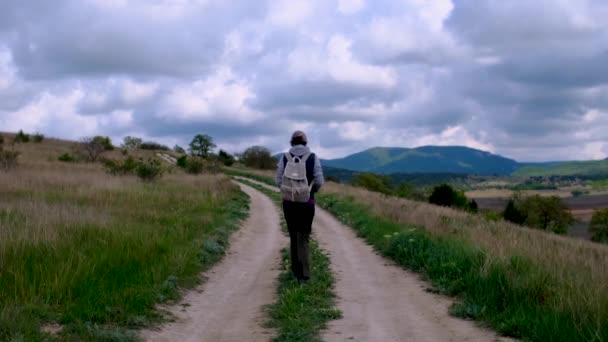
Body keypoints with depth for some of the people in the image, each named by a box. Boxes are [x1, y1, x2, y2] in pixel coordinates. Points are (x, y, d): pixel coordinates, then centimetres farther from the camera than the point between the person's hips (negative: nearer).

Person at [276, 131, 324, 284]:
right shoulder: (313, 158, -5)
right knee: (303, 237, 3)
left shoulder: (284, 158, -2)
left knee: (293, 236, 15)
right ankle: (303, 274, -10)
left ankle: (297, 271, 22)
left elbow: (279, 181, -2)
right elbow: (319, 181, -7)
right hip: (307, 203, -1)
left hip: (289, 202, 1)